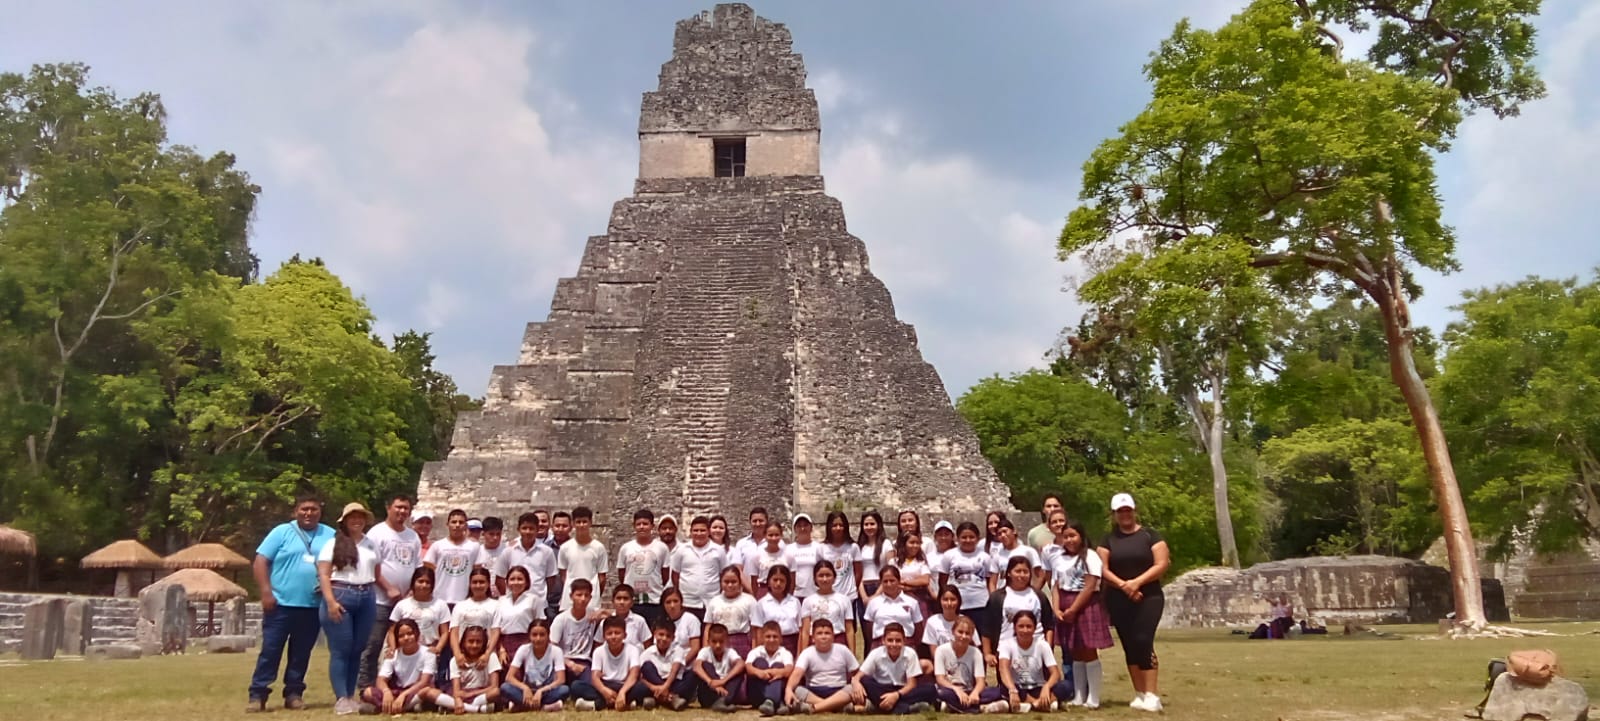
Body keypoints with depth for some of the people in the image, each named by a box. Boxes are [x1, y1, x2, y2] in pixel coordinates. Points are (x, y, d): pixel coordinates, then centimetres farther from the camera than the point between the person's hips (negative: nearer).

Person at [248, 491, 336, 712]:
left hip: (313, 607, 3)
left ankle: (294, 694, 18)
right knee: (270, 651, -1)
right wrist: (266, 592, -11)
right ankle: (257, 695, 5)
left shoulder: (330, 536, 9)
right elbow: (260, 562, -2)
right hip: (281, 604, -2)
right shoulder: (282, 532, 2)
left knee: (301, 653, 9)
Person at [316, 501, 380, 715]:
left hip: (366, 599, 5)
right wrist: (331, 601, -16)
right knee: (341, 650, -4)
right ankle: (341, 698, -2)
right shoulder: (333, 544, 1)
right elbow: (323, 575, -6)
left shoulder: (371, 544, 16)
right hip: (340, 596, -4)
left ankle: (351, 696, 14)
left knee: (357, 649, 7)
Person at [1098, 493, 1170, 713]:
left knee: (1143, 642, -15)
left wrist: (1137, 582, -17)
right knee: (1129, 646, 5)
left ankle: (1152, 695, -13)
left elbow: (1161, 564, -7)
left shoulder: (1150, 535, 1)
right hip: (1119, 600, 3)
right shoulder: (1108, 540, 8)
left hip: (1148, 598, -3)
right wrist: (1123, 585, -15)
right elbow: (1103, 569, 0)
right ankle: (1139, 694, 13)